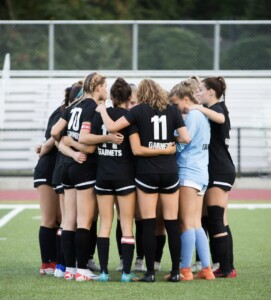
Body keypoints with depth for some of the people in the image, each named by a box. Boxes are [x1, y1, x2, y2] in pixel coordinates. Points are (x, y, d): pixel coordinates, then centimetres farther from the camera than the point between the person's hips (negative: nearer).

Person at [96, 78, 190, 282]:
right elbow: (186, 138, -3)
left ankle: (150, 272, -1)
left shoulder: (140, 110, -3)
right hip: (170, 172, 2)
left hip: (147, 172, -2)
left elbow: (112, 127, -9)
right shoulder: (172, 110, 3)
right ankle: (175, 271, 5)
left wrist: (102, 111, 9)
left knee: (148, 223, 1)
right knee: (172, 222, 5)